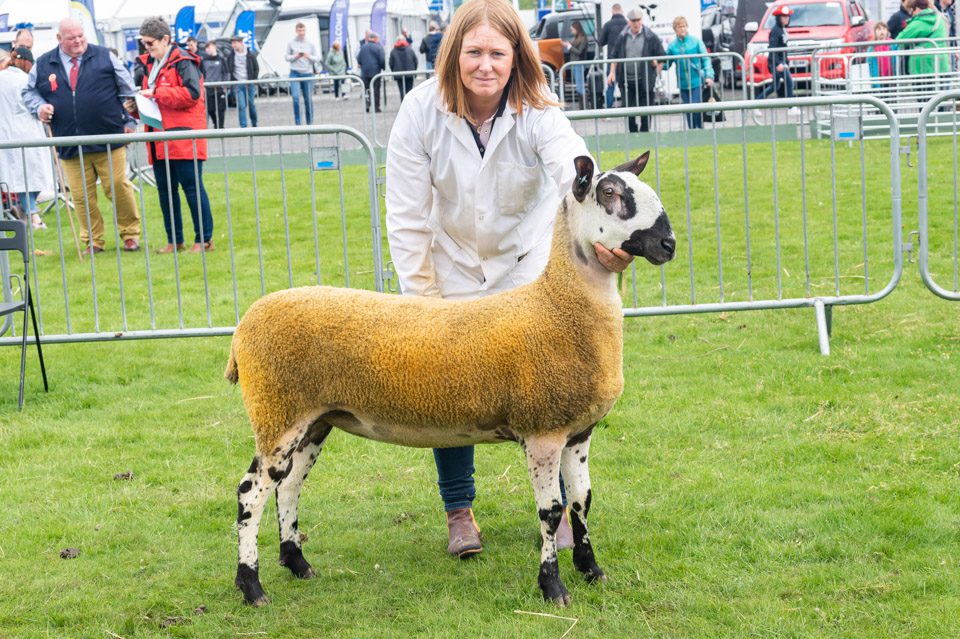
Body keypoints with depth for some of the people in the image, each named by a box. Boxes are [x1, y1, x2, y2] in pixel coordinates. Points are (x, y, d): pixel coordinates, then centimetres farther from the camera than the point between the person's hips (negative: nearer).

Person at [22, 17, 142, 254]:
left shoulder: (104, 57, 2)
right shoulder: (43, 65, 6)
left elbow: (127, 90, 6)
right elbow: (29, 92, 19)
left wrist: (129, 121, 1)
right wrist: (39, 107, -2)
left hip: (109, 140, -2)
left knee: (118, 187, 0)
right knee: (81, 196, 3)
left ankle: (130, 234, 16)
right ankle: (93, 241, 16)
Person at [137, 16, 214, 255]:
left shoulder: (182, 61, -9)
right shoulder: (150, 63, 16)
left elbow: (192, 93, -21)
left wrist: (156, 93, -19)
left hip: (184, 138, -8)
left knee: (192, 187, -4)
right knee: (165, 190, 9)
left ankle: (204, 239, 3)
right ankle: (174, 240, 17)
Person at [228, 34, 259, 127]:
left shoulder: (250, 55, -1)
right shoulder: (231, 55, 0)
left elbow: (256, 69, 7)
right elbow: (228, 70, 8)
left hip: (249, 84, 0)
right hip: (238, 84, 0)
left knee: (251, 104, 9)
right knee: (241, 106, -7)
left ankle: (254, 125, 26)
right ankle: (243, 127, -5)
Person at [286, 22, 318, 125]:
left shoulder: (310, 44, 6)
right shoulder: (291, 43, 3)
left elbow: (317, 58, 7)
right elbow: (287, 57, 7)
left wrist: (309, 56, -12)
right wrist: (295, 56, -11)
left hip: (308, 74, 1)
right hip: (295, 73, -1)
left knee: (308, 99, 5)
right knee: (296, 97, -15)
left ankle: (310, 122, 15)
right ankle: (297, 122, -9)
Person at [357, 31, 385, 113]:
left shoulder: (362, 47, 5)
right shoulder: (378, 47, -8)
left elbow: (358, 60, 7)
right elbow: (382, 60, -10)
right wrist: (383, 67, 6)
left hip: (364, 72, 3)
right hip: (375, 72, -3)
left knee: (366, 89, 6)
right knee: (376, 90, 3)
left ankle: (367, 105, -8)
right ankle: (376, 107, 2)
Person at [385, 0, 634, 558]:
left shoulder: (538, 114, -22)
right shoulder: (423, 112, -19)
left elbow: (576, 174, -42)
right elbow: (407, 217, -14)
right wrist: (423, 299, -13)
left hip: (525, 266, 0)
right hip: (453, 270, 1)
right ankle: (459, 510, 21)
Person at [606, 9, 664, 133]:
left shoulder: (650, 37, -3)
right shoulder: (623, 37, 6)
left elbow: (661, 57, 2)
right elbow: (615, 56, 15)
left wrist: (655, 73, 0)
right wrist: (612, 72, 7)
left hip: (644, 80, -2)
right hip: (626, 80, 2)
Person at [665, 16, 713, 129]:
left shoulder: (696, 42, -3)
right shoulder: (672, 46, 3)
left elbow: (706, 60, -4)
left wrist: (709, 75, -15)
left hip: (697, 82, -3)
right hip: (683, 84, 3)